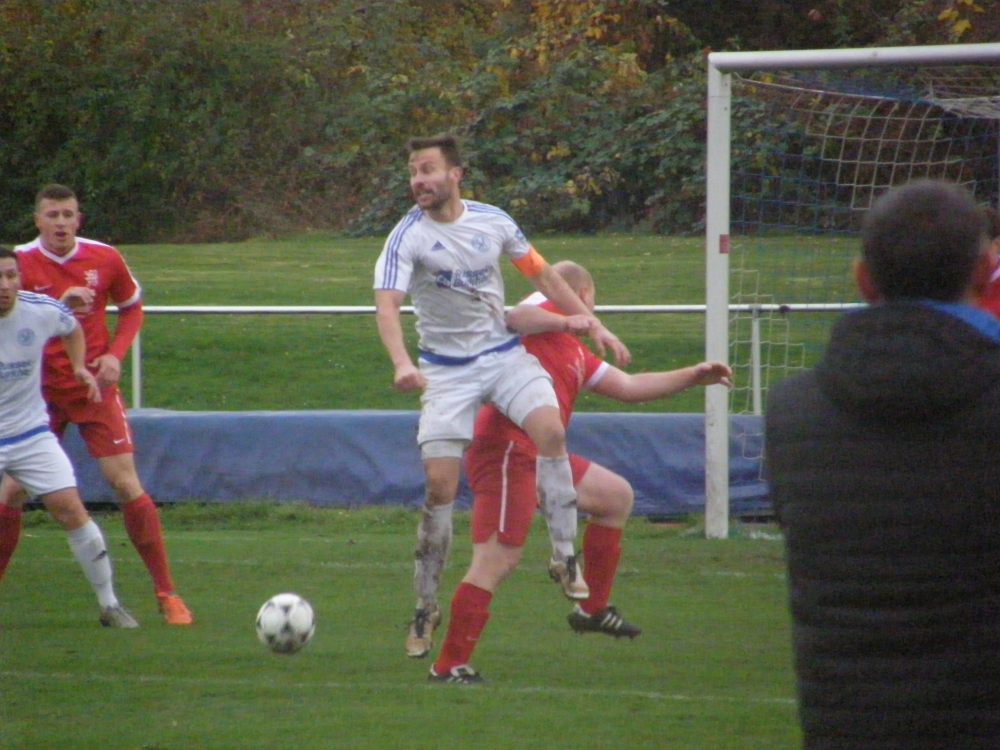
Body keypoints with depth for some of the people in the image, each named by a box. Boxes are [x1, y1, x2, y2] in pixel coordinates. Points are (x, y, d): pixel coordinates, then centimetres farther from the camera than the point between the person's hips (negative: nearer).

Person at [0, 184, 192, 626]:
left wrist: (115, 354, -4)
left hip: (94, 386, 0)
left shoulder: (104, 259, -2)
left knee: (126, 484, -7)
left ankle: (167, 594, 1)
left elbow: (132, 307, 13)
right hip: (39, 390, 0)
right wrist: (58, 307, -27)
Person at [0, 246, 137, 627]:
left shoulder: (43, 311, -8)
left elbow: (72, 329, 17)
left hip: (32, 435, 2)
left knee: (71, 509, -6)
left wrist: (79, 366, 4)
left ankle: (110, 604, 6)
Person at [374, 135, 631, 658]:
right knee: (439, 486, -10)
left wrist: (591, 324, 14)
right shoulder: (408, 237, -11)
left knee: (550, 429, -26)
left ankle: (564, 557, -16)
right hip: (446, 369, -2)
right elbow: (387, 304, -24)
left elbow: (541, 274, 15)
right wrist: (401, 364, -42)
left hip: (504, 354, 2)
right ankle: (426, 609, 5)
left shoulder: (493, 222, 0)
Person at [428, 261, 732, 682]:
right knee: (496, 563, -15)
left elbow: (628, 387, 35)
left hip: (540, 457, 10)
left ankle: (593, 609, 27)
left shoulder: (576, 355, 25)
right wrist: (571, 321, -31)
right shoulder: (542, 310, -2)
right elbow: (510, 319, -25)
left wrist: (691, 377, 37)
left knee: (617, 496, 23)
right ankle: (448, 667, -14)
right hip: (506, 452, -10)